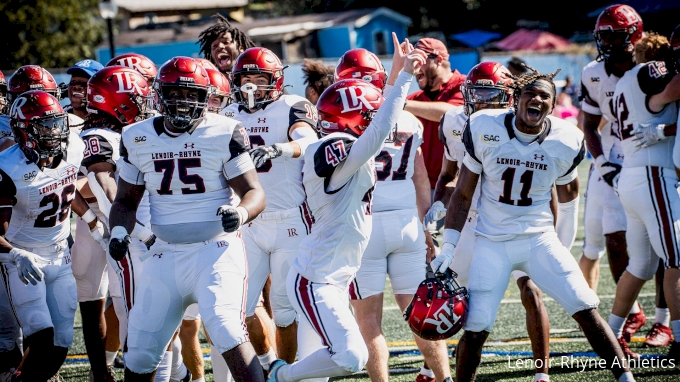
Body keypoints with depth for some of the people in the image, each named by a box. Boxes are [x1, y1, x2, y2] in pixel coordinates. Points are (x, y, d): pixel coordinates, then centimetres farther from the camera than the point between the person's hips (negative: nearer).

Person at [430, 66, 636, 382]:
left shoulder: (565, 142, -7)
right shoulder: (484, 130, -11)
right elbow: (463, 194, -1)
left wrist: (565, 242, 22)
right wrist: (449, 246, -5)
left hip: (540, 239, 1)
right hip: (491, 244, -1)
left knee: (587, 312, -9)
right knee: (475, 330, -7)